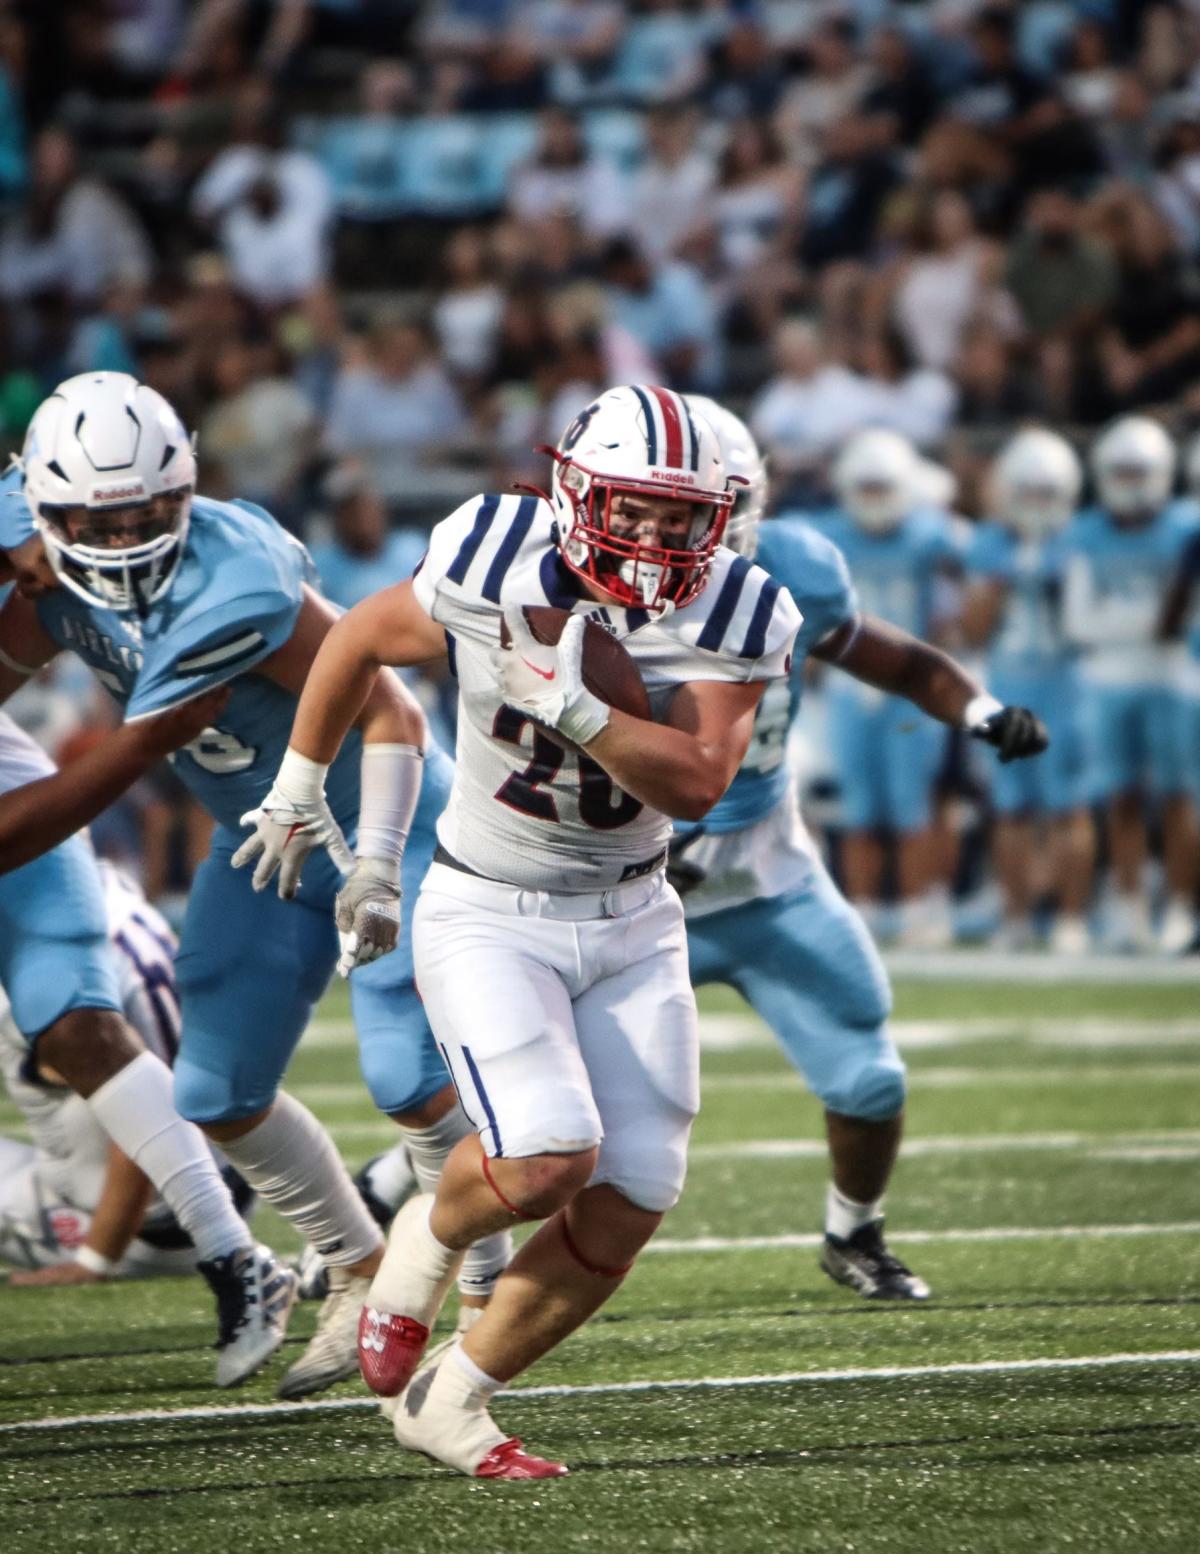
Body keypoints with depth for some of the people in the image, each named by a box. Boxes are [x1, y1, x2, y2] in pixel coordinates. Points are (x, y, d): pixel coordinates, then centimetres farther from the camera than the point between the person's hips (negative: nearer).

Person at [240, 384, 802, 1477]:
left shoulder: (727, 620, -12)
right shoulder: (491, 576, -17)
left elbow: (697, 783, -24)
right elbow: (360, 640, 2)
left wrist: (571, 704, -36)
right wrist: (299, 785, 15)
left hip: (631, 925, 4)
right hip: (487, 918, -4)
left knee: (628, 1204, -4)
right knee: (546, 1160, -24)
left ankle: (450, 1402, 17)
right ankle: (431, 1236, 12)